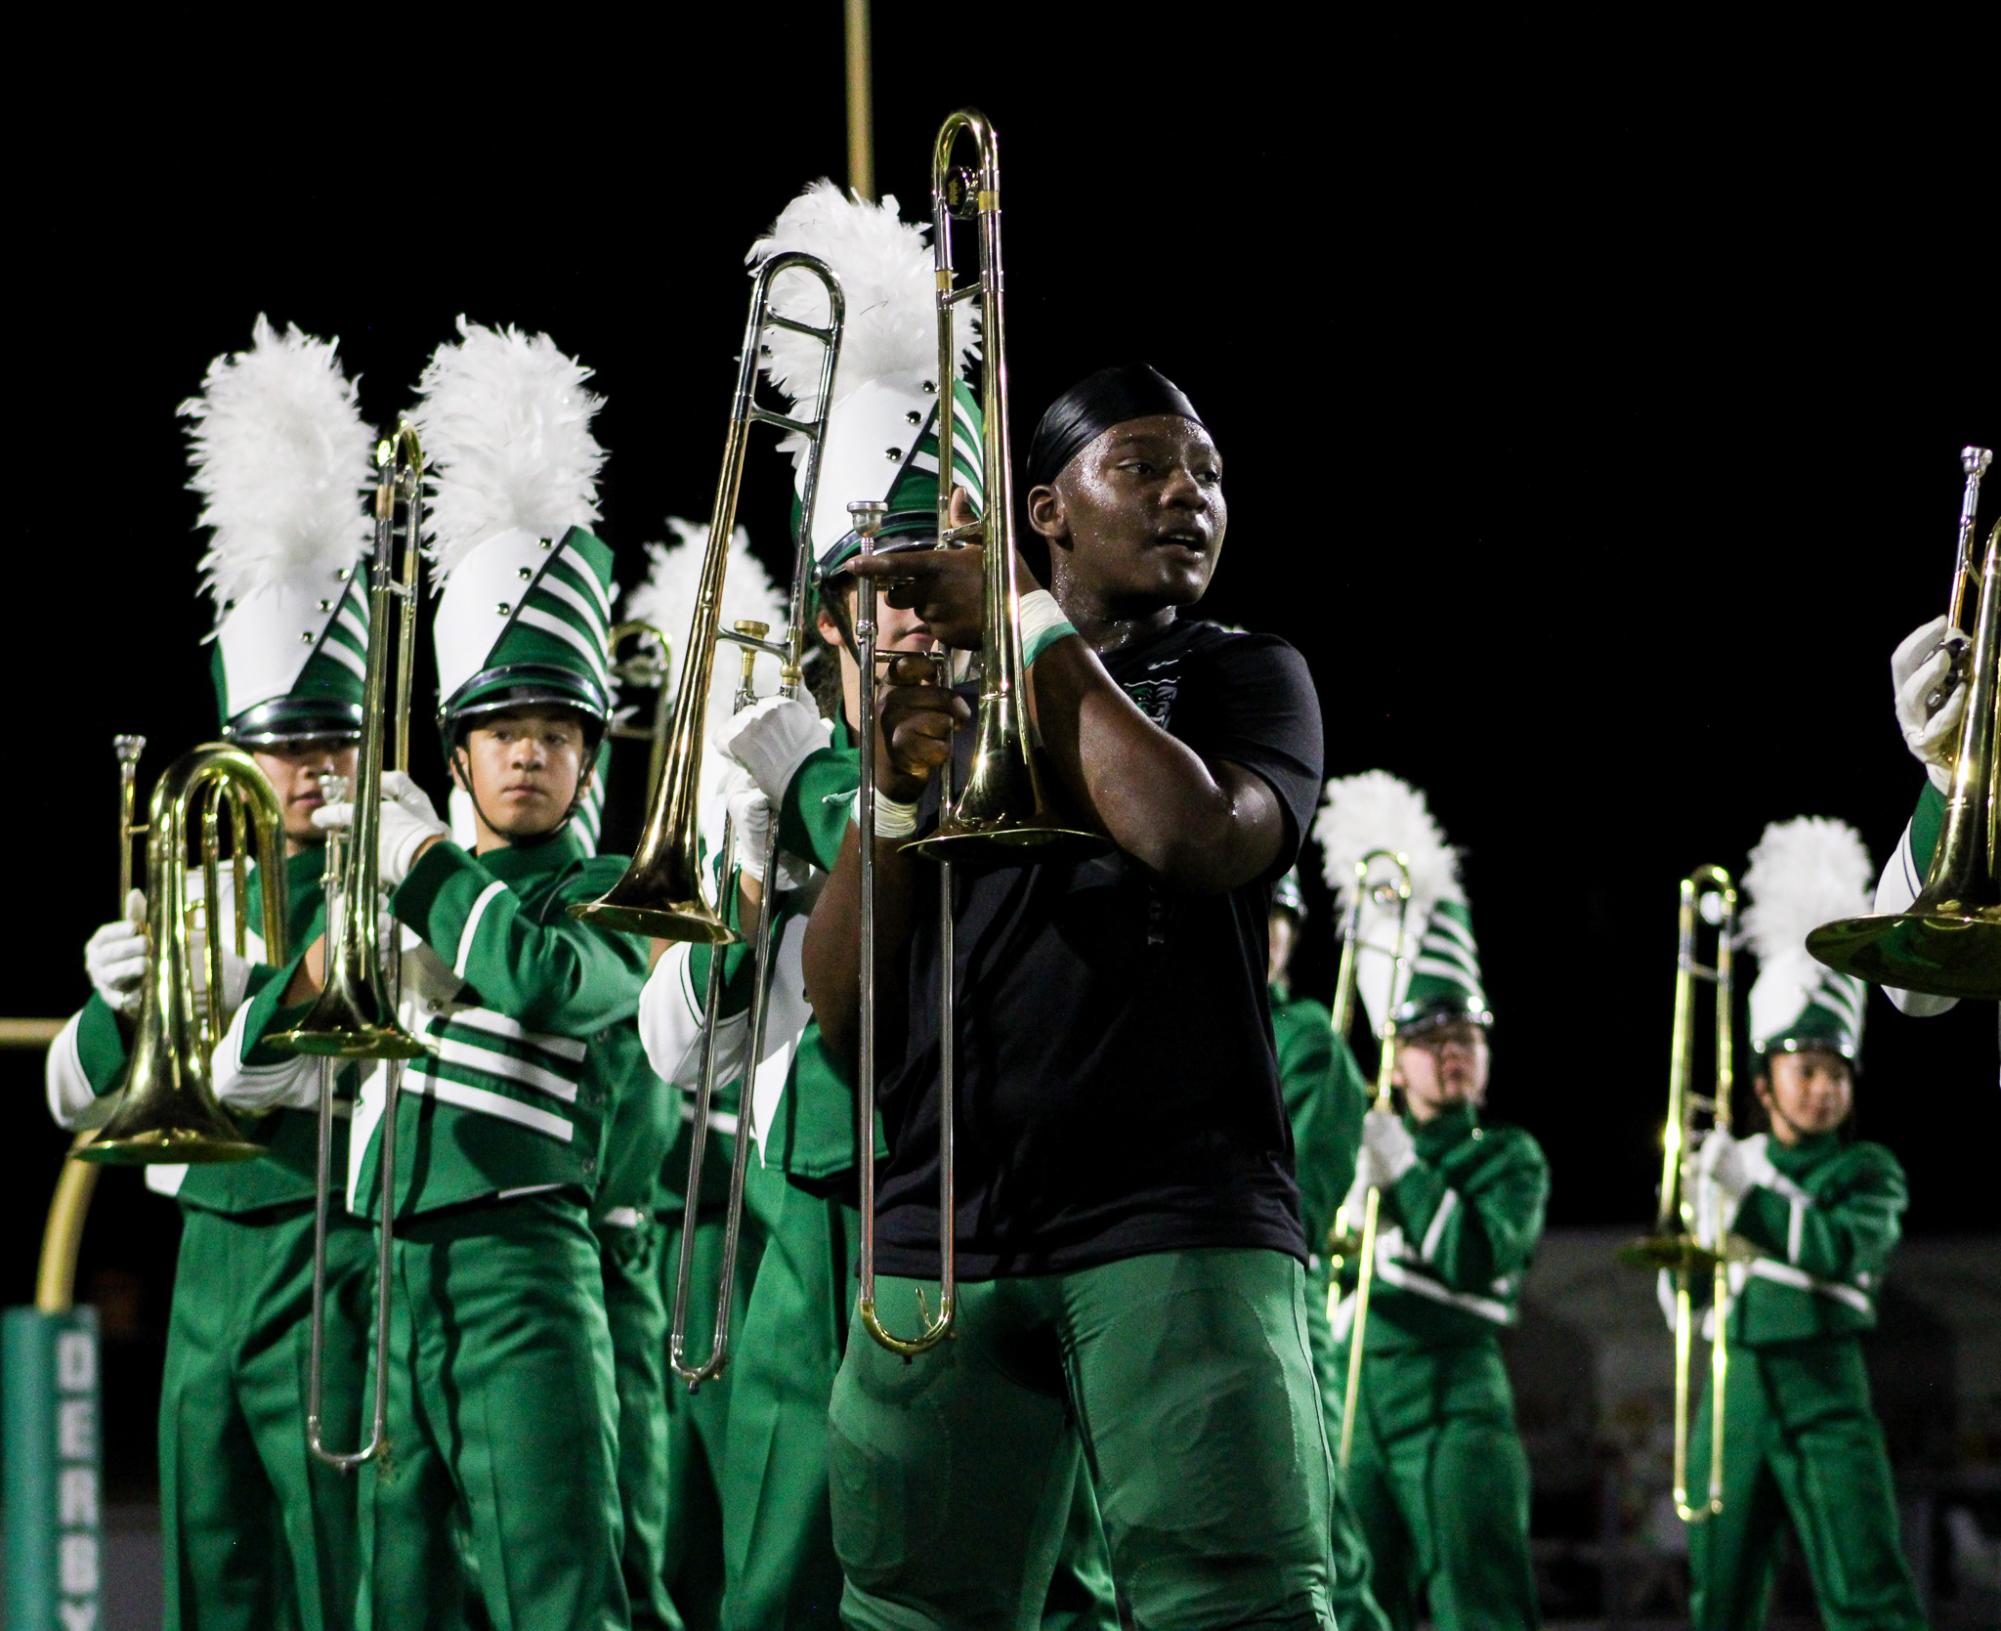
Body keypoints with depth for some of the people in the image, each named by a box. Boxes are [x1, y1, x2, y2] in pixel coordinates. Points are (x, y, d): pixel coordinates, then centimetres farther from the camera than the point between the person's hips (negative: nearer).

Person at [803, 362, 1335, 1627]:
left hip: (1177, 1221, -3)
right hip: (942, 1235, 3)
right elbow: (843, 1016, 13)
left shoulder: (1244, 677, 13)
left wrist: (1032, 632, -5)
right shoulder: (952, 707, 21)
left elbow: (1197, 837, -13)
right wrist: (894, 794, -2)